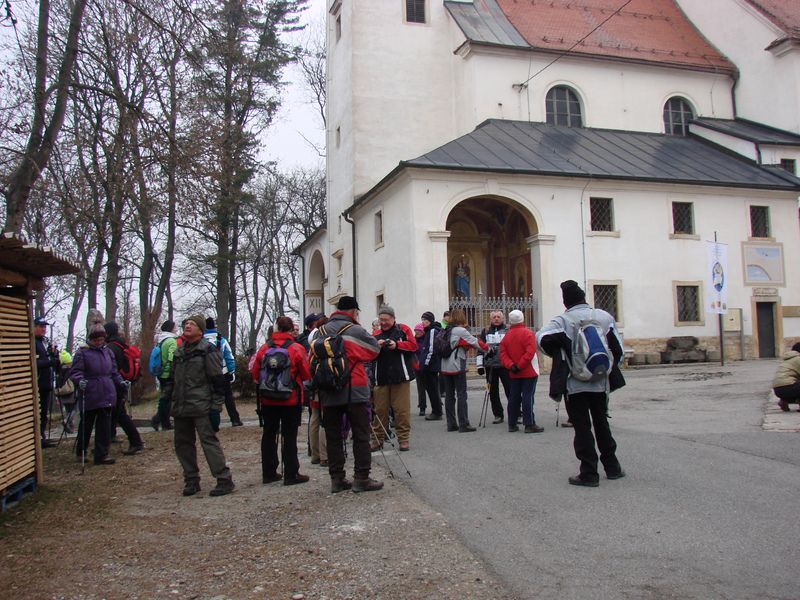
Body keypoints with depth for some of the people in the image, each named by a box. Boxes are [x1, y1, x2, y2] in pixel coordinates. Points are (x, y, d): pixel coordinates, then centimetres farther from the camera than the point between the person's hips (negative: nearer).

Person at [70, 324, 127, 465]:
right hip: (90, 396, -4)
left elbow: (114, 371, 18)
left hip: (107, 395, 4)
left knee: (105, 426, 2)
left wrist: (121, 382, 5)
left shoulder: (108, 352, 12)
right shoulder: (82, 352, -4)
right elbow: (75, 372, -9)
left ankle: (102, 455, 7)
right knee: (86, 424, 11)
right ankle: (81, 452, 30)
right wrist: (80, 380, -28)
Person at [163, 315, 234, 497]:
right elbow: (172, 377, 24)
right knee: (182, 444, 11)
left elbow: (217, 380, -10)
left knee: (209, 441, -9)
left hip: (200, 407, -8)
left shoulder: (207, 350, -7)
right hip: (180, 407, 8)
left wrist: (216, 406, -14)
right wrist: (166, 398, 17)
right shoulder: (179, 351, 15)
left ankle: (224, 480, -3)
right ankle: (191, 480, 23)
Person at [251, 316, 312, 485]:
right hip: (291, 400, -3)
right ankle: (291, 474, 5)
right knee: (290, 436, 2)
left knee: (269, 435, 13)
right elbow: (306, 375, -8)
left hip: (268, 400, 4)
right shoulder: (296, 348, -11)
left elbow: (255, 374, 2)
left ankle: (268, 473, 20)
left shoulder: (264, 348, -1)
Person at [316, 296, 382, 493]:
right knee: (360, 435, 3)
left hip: (328, 393, 5)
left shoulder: (321, 332, 6)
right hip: (354, 391, -5)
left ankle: (337, 479, 14)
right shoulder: (355, 330, -9)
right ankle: (361, 478, 3)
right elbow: (374, 349, 1)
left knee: (333, 436, 10)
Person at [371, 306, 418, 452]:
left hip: (401, 376, -3)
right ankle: (378, 439, 16)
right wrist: (376, 347, -12)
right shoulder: (376, 335, 12)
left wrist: (397, 345, -15)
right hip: (381, 378, 3)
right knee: (380, 409, 6)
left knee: (402, 409, -2)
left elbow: (413, 345, -4)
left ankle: (403, 439, 8)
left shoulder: (403, 329, 5)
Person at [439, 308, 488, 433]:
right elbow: (475, 342, -6)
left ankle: (451, 424, 12)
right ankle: (463, 424, -3)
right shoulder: (461, 330, -10)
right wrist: (487, 348, 6)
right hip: (457, 367, -7)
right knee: (461, 395, -2)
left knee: (449, 395, 9)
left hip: (445, 367, 7)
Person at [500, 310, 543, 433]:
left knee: (514, 398, 10)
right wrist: (520, 366, -17)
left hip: (514, 374, 6)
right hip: (529, 372, -6)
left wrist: (511, 366, -10)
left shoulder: (506, 336, 8)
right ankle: (529, 425, -4)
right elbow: (530, 353, -20)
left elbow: (503, 354, 0)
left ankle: (512, 424, 15)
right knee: (528, 397, -5)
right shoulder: (527, 333, -10)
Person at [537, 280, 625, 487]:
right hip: (601, 382, 4)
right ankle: (612, 467, 27)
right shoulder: (604, 317, 2)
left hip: (575, 384, -4)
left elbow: (542, 338, -24)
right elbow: (618, 348, 4)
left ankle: (589, 473, 5)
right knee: (601, 423, 19)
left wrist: (559, 356, -5)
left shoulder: (563, 321, -10)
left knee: (582, 427, 3)